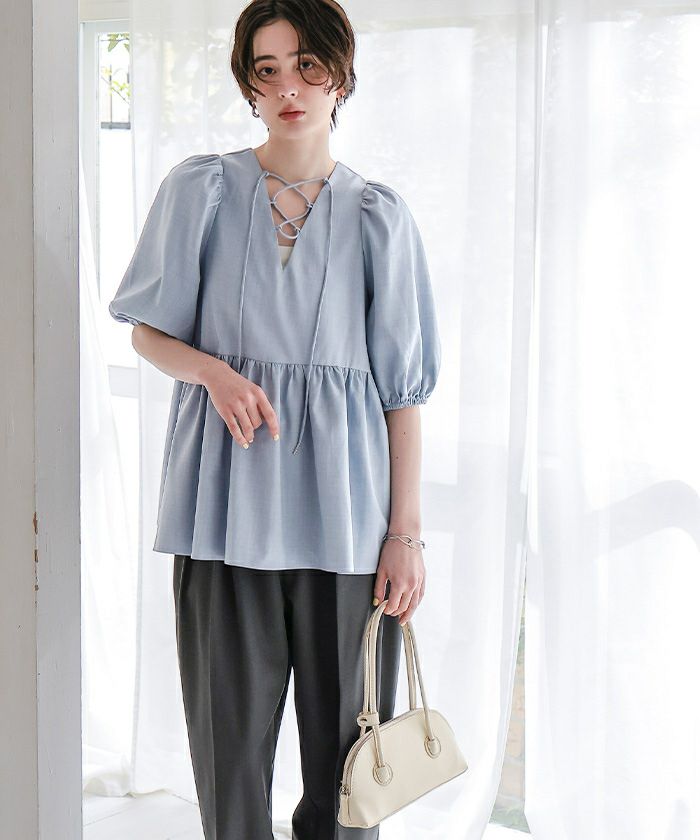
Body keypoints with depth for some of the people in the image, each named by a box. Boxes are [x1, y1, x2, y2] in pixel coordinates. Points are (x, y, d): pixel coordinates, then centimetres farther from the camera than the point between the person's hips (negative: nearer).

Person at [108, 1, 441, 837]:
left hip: (341, 500, 0)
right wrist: (214, 370, -13)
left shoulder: (378, 215, 5)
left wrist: (405, 531, -3)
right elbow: (147, 330, 9)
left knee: (345, 728, 4)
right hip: (226, 498, 0)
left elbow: (402, 384, 2)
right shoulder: (200, 190, 4)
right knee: (231, 722, 4)